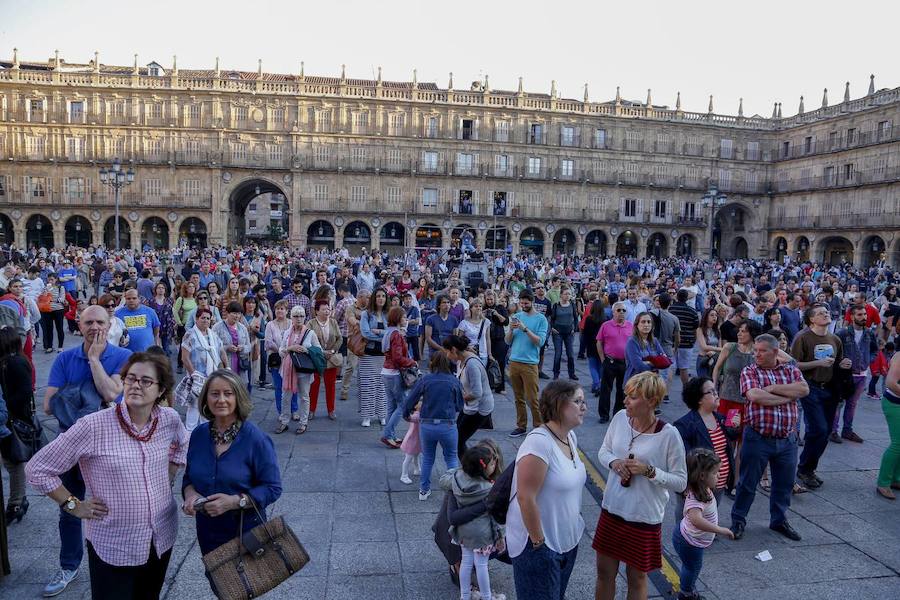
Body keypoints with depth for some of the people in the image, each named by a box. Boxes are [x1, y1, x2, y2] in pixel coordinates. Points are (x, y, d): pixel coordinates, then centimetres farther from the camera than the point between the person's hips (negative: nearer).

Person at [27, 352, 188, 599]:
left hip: (163, 537, 4)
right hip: (113, 546, -4)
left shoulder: (170, 419, -8)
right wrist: (74, 506, -9)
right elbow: (37, 469, -11)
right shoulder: (93, 426, -21)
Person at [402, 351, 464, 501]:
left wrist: (406, 415, 19)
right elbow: (459, 406, 5)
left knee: (427, 458, 21)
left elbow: (410, 401, 0)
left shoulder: (425, 380, -3)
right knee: (451, 458, 19)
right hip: (448, 426, -1)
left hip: (426, 425, 1)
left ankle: (424, 490, 27)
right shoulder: (454, 382, -2)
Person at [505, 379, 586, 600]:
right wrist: (539, 541, -19)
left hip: (567, 541, 8)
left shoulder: (571, 437, 2)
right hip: (540, 547, -8)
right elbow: (526, 498, -27)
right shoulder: (539, 442, -26)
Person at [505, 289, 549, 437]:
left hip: (530, 363, -4)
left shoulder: (541, 319, -3)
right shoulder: (516, 316, 9)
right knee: (519, 398, 12)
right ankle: (521, 426, 21)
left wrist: (525, 329, -21)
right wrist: (511, 329, -12)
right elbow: (508, 341, 7)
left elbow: (540, 342, -14)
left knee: (532, 399, -2)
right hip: (514, 361, 4)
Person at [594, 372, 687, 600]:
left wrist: (649, 471, -25)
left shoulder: (669, 435, -20)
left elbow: (681, 482, -12)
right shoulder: (620, 418, -7)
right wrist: (614, 462, -13)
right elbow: (603, 450, 8)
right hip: (611, 510, 4)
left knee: (636, 578, 17)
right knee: (604, 571, 19)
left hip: (644, 519, -4)